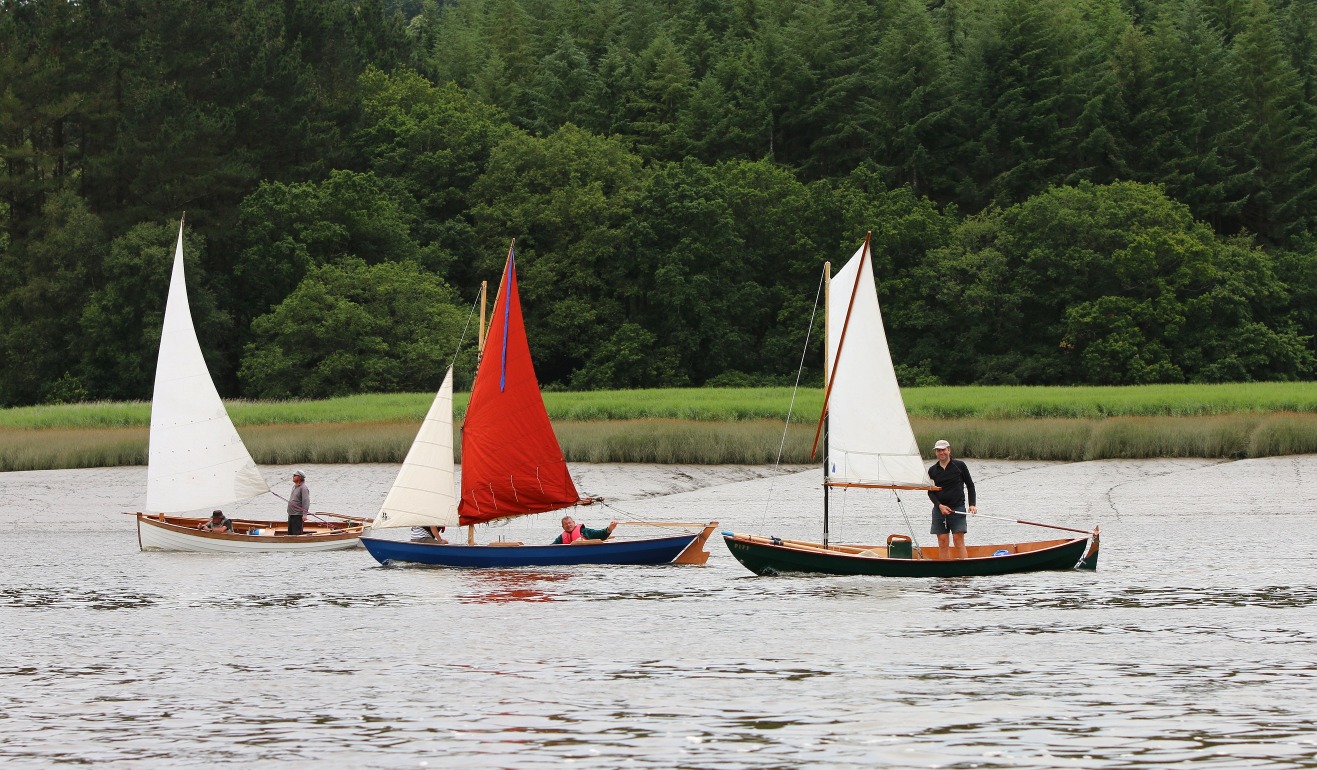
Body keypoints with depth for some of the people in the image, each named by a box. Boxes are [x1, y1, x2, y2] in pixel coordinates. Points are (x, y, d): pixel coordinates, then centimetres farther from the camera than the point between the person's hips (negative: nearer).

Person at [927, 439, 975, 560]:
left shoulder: (960, 466, 2)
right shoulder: (932, 470, 9)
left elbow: (970, 485, 7)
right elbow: (930, 492, 8)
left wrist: (972, 505, -2)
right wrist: (939, 505, -8)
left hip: (957, 508, -3)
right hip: (939, 509, 3)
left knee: (959, 540, -9)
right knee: (942, 541, 0)